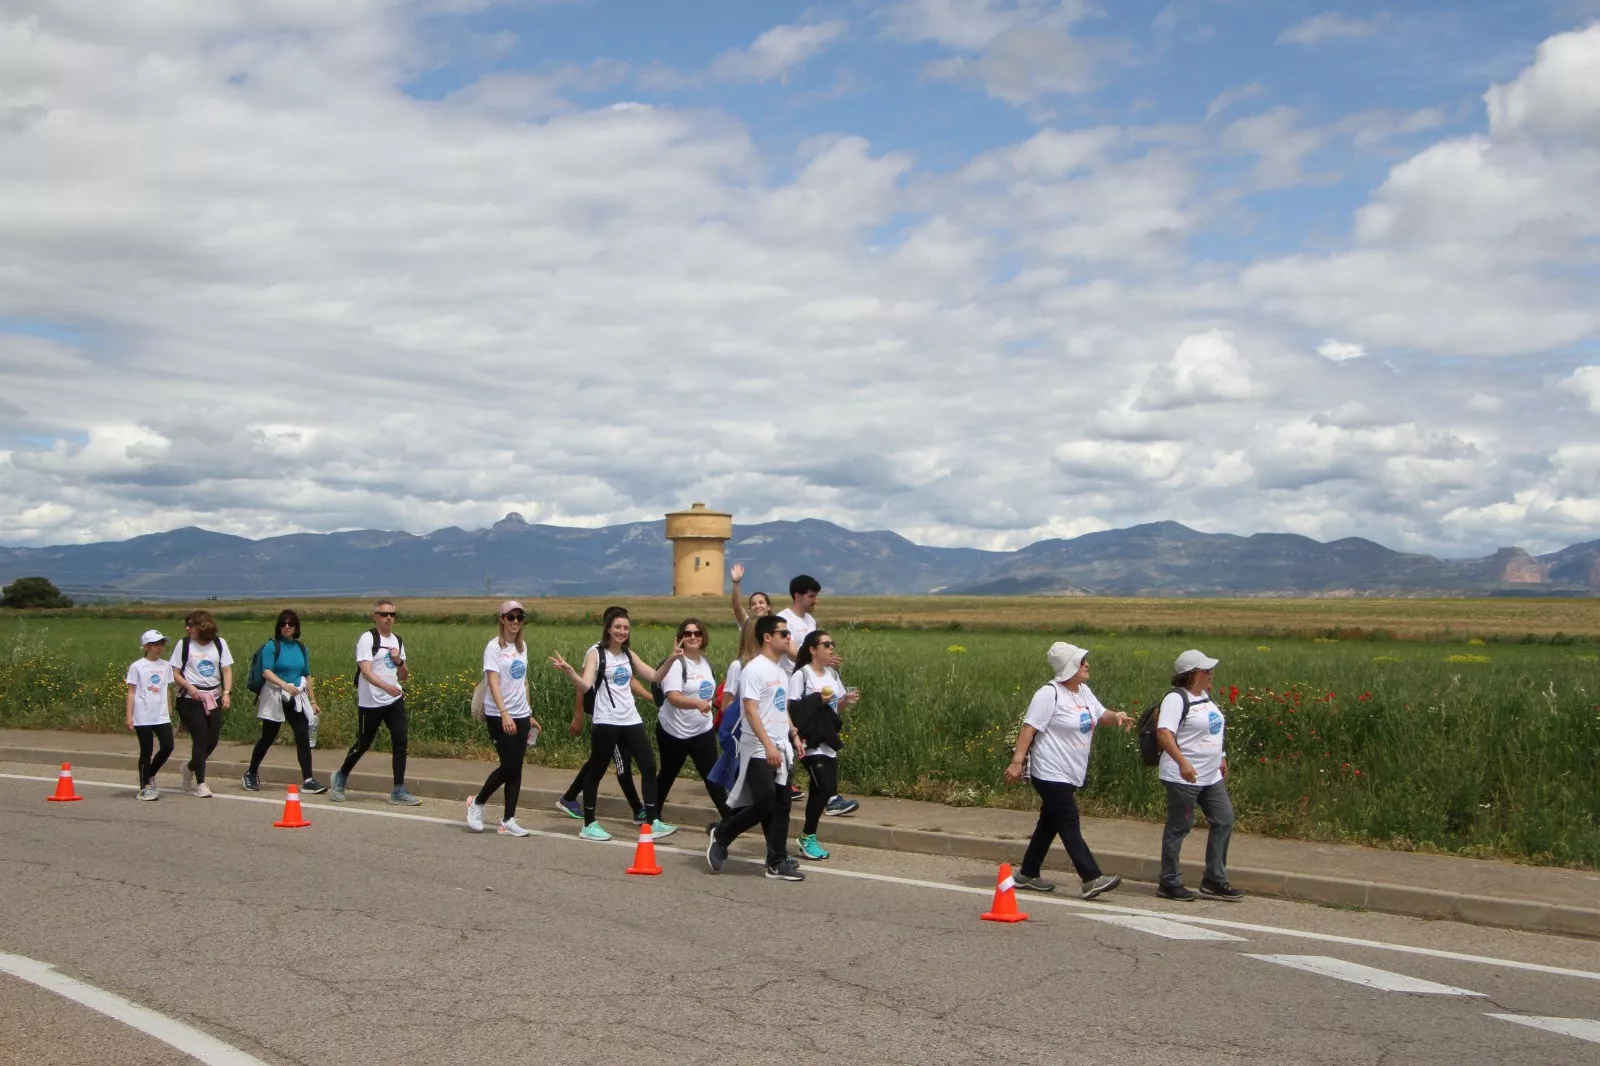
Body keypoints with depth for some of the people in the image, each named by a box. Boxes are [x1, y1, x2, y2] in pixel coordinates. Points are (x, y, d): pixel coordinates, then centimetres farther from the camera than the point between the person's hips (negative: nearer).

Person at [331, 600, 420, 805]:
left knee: (400, 742, -7)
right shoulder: (367, 639, -8)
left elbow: (405, 677, 17)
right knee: (362, 744, 7)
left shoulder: (397, 640, 11)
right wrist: (386, 686, -37)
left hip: (394, 700, 5)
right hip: (370, 703, -5)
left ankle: (398, 791, -2)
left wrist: (399, 661, -4)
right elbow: (366, 672, -21)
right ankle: (340, 777, 32)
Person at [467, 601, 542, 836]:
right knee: (508, 766, -7)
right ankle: (477, 803, 15)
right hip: (499, 715, -6)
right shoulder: (494, 647, -10)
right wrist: (504, 714, -30)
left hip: (521, 715, 6)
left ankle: (508, 821, 9)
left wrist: (529, 714, 16)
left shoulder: (522, 646, 11)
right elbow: (493, 683, -19)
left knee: (516, 768, 4)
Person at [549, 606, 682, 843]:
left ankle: (652, 822, 8)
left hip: (631, 720, 6)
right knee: (596, 771, 2)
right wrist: (568, 671, -38)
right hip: (606, 722, -6)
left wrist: (671, 659, -1)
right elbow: (585, 685, -20)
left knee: (649, 767, 2)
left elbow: (654, 676, 13)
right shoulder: (596, 653, -7)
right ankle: (588, 825, 14)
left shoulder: (629, 654, 11)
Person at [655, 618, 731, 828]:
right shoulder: (676, 663, -17)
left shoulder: (705, 662, 5)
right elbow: (673, 697, -30)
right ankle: (653, 816, 29)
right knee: (668, 775, 10)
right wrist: (697, 703, -46)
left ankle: (729, 818, -6)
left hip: (703, 730, 5)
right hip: (674, 731, -5)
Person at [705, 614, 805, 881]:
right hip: (759, 752, -9)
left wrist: (794, 735, 15)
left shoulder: (780, 671, 15)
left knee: (780, 807, 7)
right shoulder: (754, 669, -13)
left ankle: (777, 862, 12)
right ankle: (720, 835, 12)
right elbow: (751, 711, -20)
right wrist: (768, 745, -26)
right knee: (764, 806, -9)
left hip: (781, 749, 9)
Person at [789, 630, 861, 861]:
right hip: (811, 742, -7)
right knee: (825, 788, -15)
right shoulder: (801, 675, -10)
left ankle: (808, 838, 17)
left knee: (820, 790, 7)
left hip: (829, 741, 7)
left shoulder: (832, 673, 13)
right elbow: (790, 708, -15)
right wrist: (817, 699, -20)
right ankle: (807, 837, 0)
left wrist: (846, 701, 0)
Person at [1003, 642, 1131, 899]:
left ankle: (1027, 874, 25)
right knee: (1070, 826, -9)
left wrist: (1117, 716, 0)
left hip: (1071, 775, 9)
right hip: (1050, 774, -9)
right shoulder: (1049, 694, -16)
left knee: (1049, 824, 15)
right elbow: (1029, 729, -18)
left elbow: (1100, 715, 23)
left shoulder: (1083, 692, 10)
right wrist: (1017, 762, -23)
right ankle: (1091, 879, -11)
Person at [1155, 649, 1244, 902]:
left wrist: (1221, 758, 24)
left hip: (1212, 776, 9)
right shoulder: (1176, 698, -16)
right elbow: (1163, 733, -27)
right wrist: (1182, 762, -36)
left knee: (1224, 821, 9)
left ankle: (1214, 881, 17)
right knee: (1179, 827, 0)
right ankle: (1169, 884, 10)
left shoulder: (1205, 695, 12)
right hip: (1183, 777, -9)